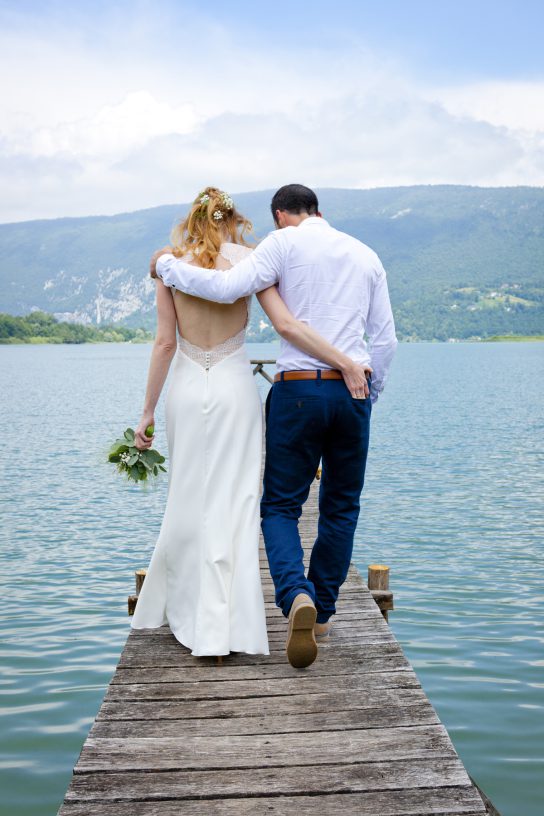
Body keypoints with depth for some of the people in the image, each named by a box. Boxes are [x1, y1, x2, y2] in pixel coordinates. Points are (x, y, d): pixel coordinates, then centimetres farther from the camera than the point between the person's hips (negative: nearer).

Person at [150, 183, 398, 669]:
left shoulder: (284, 244, 1)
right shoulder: (366, 255, 15)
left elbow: (227, 288, -13)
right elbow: (385, 339, 12)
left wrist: (167, 264, 1)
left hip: (298, 388, -4)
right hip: (353, 391, 4)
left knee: (281, 505, 4)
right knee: (341, 507, 16)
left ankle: (297, 596, -20)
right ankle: (323, 611, 21)